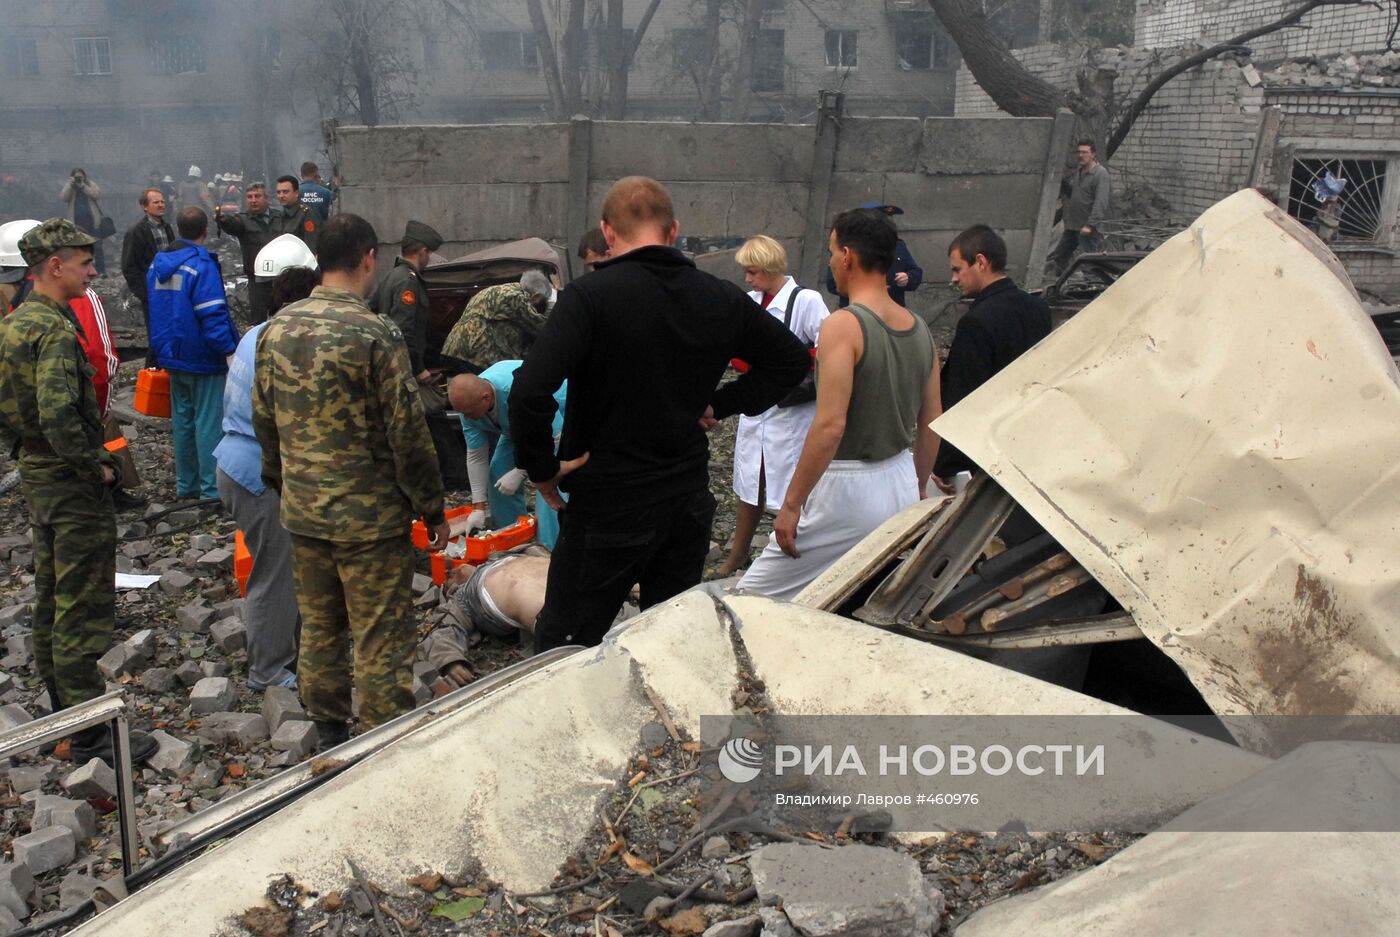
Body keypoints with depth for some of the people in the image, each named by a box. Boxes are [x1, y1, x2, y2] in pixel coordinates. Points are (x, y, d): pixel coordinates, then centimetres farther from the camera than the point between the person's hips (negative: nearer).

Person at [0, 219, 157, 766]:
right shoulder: (55, 331, -21)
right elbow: (58, 416, -32)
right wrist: (97, 467, -20)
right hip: (72, 486, -10)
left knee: (51, 601, 20)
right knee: (83, 612, -3)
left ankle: (62, 710, 34)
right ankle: (90, 736, 4)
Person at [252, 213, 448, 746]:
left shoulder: (277, 330, 2)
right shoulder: (373, 335, -18)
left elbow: (264, 421, 11)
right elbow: (408, 433, -16)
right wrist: (432, 508, -5)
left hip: (302, 513, 7)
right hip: (369, 516, -6)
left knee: (319, 628, 19)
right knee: (382, 641, 3)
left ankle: (329, 735, 33)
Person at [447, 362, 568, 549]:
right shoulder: (468, 405, -19)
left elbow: (554, 436, -33)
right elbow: (476, 456, -11)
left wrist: (519, 472, -30)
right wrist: (478, 507, -12)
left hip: (557, 419, -7)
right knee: (498, 472, 1)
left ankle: (550, 549, -20)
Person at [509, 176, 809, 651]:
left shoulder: (589, 296, -17)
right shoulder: (721, 299, 0)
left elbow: (529, 393, -28)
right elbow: (793, 358, 14)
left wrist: (542, 470, -13)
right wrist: (722, 403, 9)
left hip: (606, 508, -5)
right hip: (689, 502, 5)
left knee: (560, 651, 7)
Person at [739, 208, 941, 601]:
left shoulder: (843, 324, -16)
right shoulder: (920, 330, 7)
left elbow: (830, 425, -23)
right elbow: (931, 424, 13)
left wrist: (791, 503, -18)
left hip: (845, 490, -8)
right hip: (901, 486, 8)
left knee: (753, 597, 1)